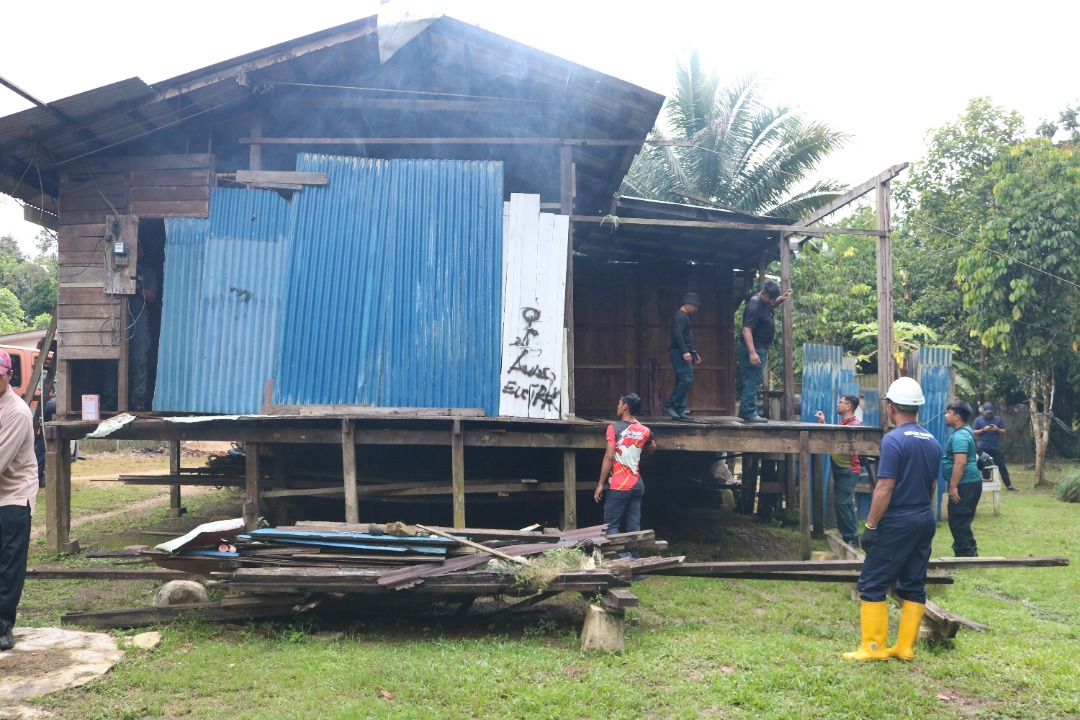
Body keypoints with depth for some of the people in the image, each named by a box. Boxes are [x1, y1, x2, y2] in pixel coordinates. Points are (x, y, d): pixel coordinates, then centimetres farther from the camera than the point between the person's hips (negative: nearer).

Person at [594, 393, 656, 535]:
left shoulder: (614, 428, -9)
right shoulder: (645, 431, 6)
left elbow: (609, 457, -14)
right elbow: (651, 450, 27)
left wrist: (600, 484, -11)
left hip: (619, 486, -5)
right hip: (637, 485, 5)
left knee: (612, 526, -1)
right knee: (634, 527, 6)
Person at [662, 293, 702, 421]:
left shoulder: (685, 317, 23)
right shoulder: (680, 316, -9)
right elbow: (677, 333, -23)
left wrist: (694, 353, 29)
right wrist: (685, 351, -29)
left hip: (683, 354, 10)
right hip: (679, 353, -10)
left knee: (683, 382, 7)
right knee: (686, 380, -15)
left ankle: (679, 411, 6)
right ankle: (669, 405, -12)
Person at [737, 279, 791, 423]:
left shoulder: (764, 301, 7)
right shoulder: (754, 306, -23)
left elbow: (770, 306, 33)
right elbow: (746, 330, -29)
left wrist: (781, 300, 12)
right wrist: (752, 352, -36)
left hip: (761, 347, 10)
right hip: (753, 347, -10)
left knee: (753, 381, 12)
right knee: (753, 380, -10)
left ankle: (745, 412, 17)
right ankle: (750, 414, -10)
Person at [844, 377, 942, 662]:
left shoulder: (894, 440, -15)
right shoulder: (932, 442, 8)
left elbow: (885, 488, -18)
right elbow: (932, 487, 15)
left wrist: (870, 526, -14)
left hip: (897, 522, -8)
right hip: (925, 521, 8)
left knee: (873, 584, 0)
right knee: (914, 585, 11)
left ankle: (873, 647, 1)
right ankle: (905, 647, 14)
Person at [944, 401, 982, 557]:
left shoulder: (959, 436, -19)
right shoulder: (965, 431, 16)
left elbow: (960, 463, -27)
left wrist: (953, 486, -26)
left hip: (964, 484, -11)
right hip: (970, 482, 11)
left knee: (957, 521, -5)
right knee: (962, 521, 16)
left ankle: (965, 555, -1)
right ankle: (969, 552, 22)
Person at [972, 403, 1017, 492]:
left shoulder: (998, 419, 8)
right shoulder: (978, 420, 4)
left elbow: (1004, 432, 9)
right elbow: (973, 432, 0)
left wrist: (997, 429, -12)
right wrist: (983, 430, -14)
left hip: (996, 448, 1)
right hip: (983, 448, -1)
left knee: (1002, 466, 1)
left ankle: (1009, 486, 1)